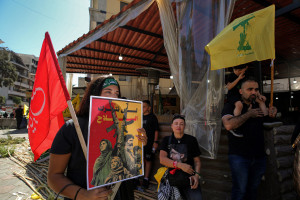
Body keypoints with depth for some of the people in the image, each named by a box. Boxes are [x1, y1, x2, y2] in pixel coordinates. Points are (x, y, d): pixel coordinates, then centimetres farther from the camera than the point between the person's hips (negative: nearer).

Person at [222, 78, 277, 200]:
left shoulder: (259, 106, 13)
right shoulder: (231, 106, -5)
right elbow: (229, 125, -23)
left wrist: (261, 102, -2)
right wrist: (249, 114, -13)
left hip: (259, 156, 5)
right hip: (239, 156, -5)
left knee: (253, 189, 18)